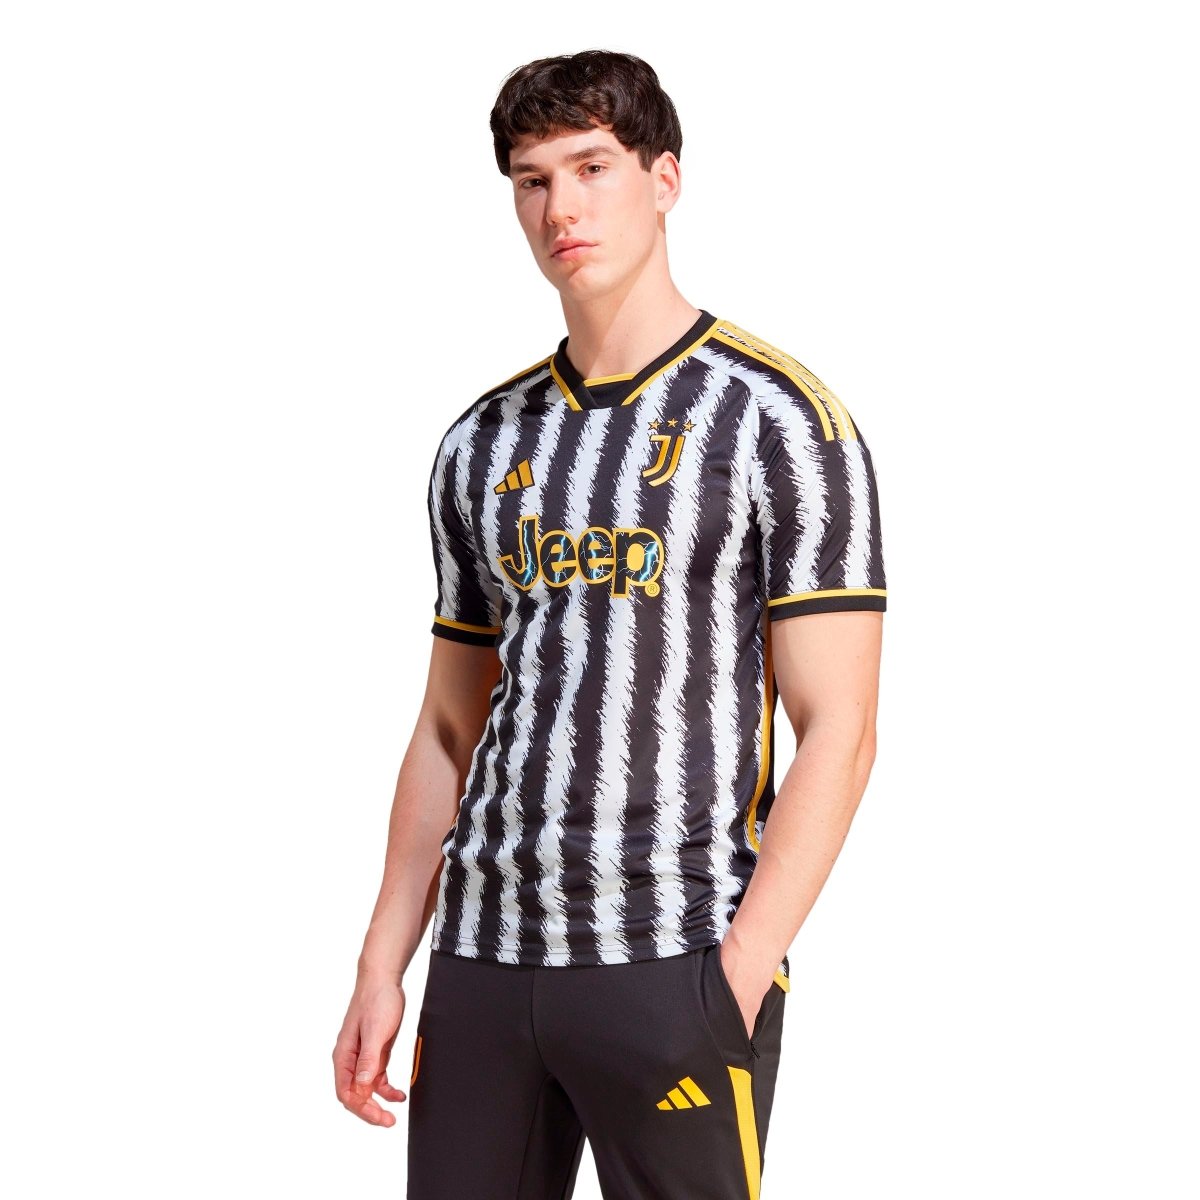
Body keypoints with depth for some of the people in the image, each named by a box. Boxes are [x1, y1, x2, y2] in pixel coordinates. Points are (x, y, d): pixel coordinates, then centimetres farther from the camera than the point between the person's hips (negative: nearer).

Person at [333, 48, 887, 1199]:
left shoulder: (777, 417, -4)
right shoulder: (483, 443, 13)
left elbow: (836, 733, -8)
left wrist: (733, 983, -15)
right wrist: (383, 966, 10)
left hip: (673, 971, -5)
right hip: (482, 963, 5)